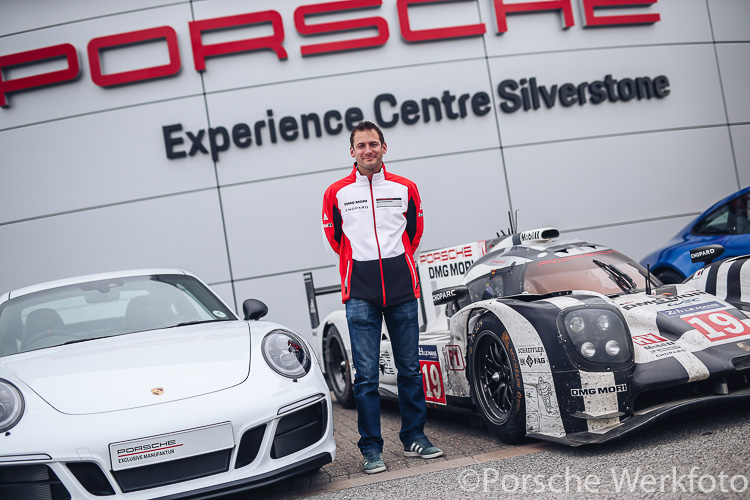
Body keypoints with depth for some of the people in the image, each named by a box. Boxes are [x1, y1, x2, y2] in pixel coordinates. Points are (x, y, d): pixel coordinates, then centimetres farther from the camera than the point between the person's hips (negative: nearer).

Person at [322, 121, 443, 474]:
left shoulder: (404, 188, 7)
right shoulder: (337, 193, 3)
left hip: (403, 289, 2)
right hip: (360, 294, -2)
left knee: (410, 368, 8)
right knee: (366, 375, -2)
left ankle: (414, 438, 21)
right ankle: (371, 448, 7)